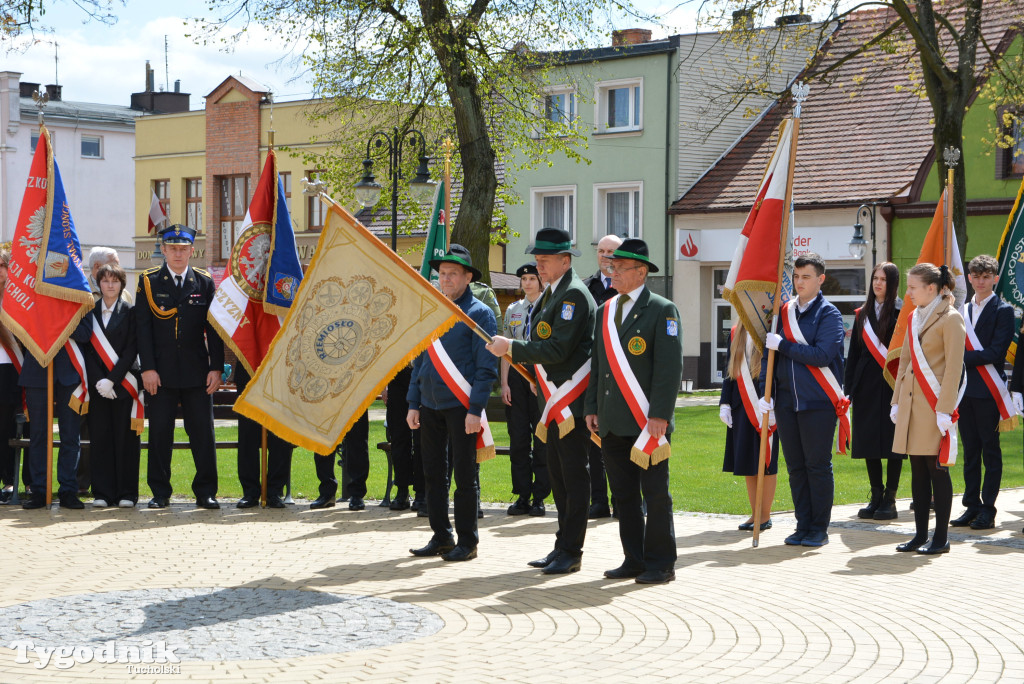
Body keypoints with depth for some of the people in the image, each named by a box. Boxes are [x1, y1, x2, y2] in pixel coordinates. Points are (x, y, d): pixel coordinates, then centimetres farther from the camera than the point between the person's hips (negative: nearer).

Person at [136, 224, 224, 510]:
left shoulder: (205, 283, 8)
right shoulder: (148, 282, 4)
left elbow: (214, 329, 6)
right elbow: (143, 328, 0)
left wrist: (216, 368, -1)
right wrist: (147, 368, -8)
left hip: (197, 373, 1)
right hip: (161, 373, -1)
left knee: (203, 432, 1)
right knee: (160, 433, 2)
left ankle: (206, 492, 9)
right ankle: (160, 492, 11)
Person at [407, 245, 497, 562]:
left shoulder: (479, 313, -6)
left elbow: (486, 366, -9)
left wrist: (475, 410, -15)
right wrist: (413, 403, 10)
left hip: (461, 406, -6)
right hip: (430, 405, 6)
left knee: (464, 475, 0)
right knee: (433, 474, 9)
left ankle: (467, 541, 8)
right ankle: (441, 537, 19)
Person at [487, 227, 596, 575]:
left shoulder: (574, 295, -15)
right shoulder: (552, 294, 17)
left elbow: (558, 350, -22)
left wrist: (511, 347, -17)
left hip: (571, 400, -10)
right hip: (553, 400, 10)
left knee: (573, 474, -5)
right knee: (557, 473, 13)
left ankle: (570, 551, -1)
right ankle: (563, 546, 20)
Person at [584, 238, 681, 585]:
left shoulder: (662, 310, -5)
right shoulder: (604, 311, 16)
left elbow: (670, 366, -10)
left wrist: (659, 415, -16)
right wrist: (592, 408, 11)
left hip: (647, 423, -7)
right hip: (613, 424, 7)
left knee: (655, 495, -1)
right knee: (623, 495, 10)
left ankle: (660, 564, 6)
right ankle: (635, 560, 18)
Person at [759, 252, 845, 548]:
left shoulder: (829, 314, -5)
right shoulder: (783, 312, 11)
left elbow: (822, 356, -17)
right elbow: (769, 352, 14)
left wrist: (783, 345, -15)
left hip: (818, 402, -5)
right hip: (786, 400, 5)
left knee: (818, 465, 0)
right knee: (795, 467, 9)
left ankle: (819, 529, 8)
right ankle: (803, 526, 17)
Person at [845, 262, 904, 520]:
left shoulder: (901, 312, -3)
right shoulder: (863, 314, 13)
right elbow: (854, 352, 13)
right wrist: (849, 387, 8)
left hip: (892, 384, -5)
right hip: (866, 385, 5)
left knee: (892, 441, -2)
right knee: (868, 442, 6)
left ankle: (890, 499, 5)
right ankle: (876, 497, 15)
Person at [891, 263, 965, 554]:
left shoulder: (950, 319, -9)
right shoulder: (914, 317, 14)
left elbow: (954, 367, -12)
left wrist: (945, 409, -17)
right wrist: (897, 401, 14)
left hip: (934, 406, -7)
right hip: (911, 404, 7)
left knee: (936, 469, -3)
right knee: (917, 470, 9)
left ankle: (940, 538, 3)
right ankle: (920, 535, 14)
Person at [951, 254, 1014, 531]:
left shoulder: (1003, 311, -4)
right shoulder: (963, 310, 15)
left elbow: (994, 353, -13)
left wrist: (962, 356, -15)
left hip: (987, 390, -6)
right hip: (965, 388, 6)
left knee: (990, 449, -1)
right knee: (970, 450, 9)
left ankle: (988, 508, 2)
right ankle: (972, 505, 15)